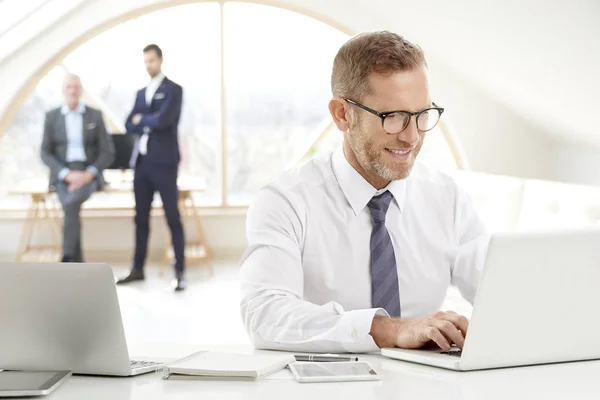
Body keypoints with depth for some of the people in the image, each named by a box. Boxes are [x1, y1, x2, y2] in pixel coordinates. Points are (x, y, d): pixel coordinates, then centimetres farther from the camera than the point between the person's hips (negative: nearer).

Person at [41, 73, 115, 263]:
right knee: (71, 208, -32)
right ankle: (78, 263, -25)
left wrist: (88, 174, -16)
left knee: (72, 203, -35)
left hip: (88, 175, -1)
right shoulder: (51, 116, 6)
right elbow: (46, 154, 1)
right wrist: (68, 175, -16)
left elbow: (108, 153, 2)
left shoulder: (95, 115, 5)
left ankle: (67, 259, -32)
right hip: (62, 177, 1)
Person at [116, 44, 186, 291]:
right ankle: (138, 268, 17)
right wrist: (151, 123, -6)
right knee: (141, 217, 10)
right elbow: (129, 126, 10)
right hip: (141, 160, 6)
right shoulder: (141, 93, 18)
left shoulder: (173, 89, -2)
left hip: (163, 161, -6)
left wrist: (141, 120, -1)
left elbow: (164, 120, -17)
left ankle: (180, 272, -2)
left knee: (172, 217, -4)